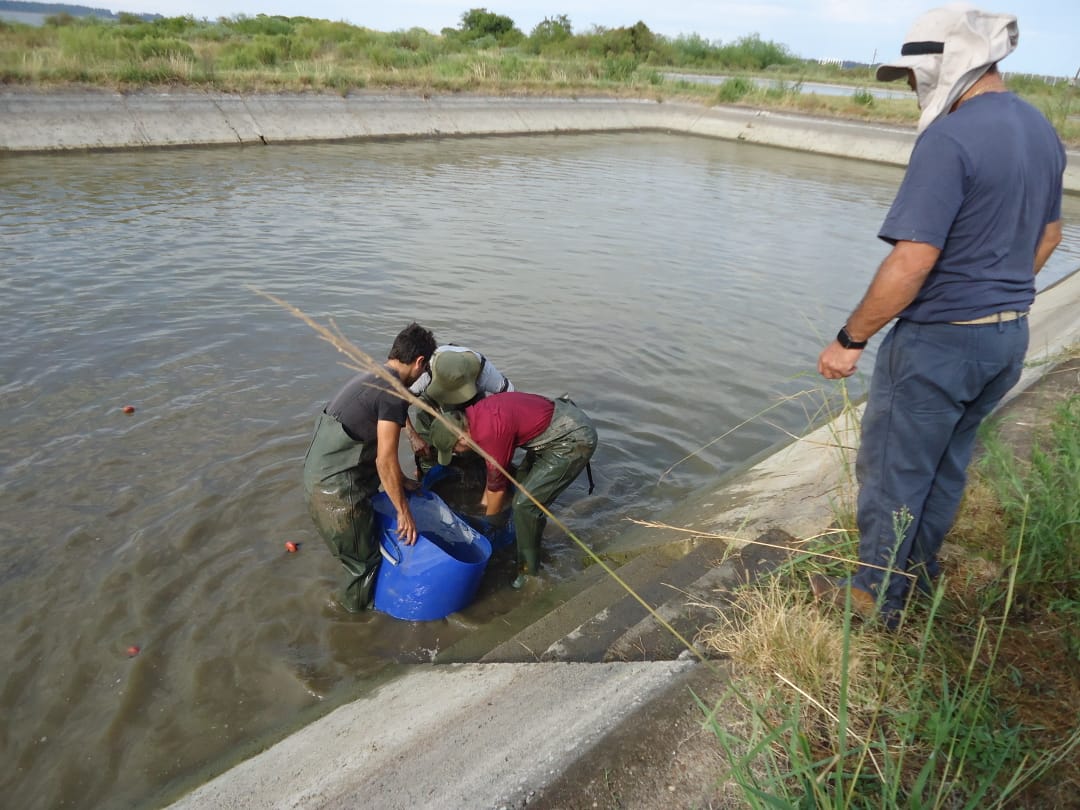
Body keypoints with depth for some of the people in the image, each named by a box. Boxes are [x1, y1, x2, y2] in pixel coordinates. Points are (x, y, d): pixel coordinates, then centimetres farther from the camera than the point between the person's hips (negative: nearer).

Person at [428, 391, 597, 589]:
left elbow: (498, 486, -9)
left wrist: (488, 524, 9)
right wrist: (485, 501, 28)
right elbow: (494, 464, 18)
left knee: (524, 504, -8)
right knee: (523, 486, 16)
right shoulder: (475, 414, 1)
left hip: (575, 440, -9)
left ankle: (528, 572, 8)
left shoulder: (489, 432, -25)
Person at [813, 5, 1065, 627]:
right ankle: (919, 572, 39)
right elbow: (1048, 235, 18)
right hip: (1009, 334, 9)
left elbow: (913, 261, -27)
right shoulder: (1041, 130, 8)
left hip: (940, 342, -9)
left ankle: (877, 601, 21)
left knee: (894, 472, 6)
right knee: (947, 464, 22)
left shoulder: (949, 139, -21)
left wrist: (850, 340, -19)